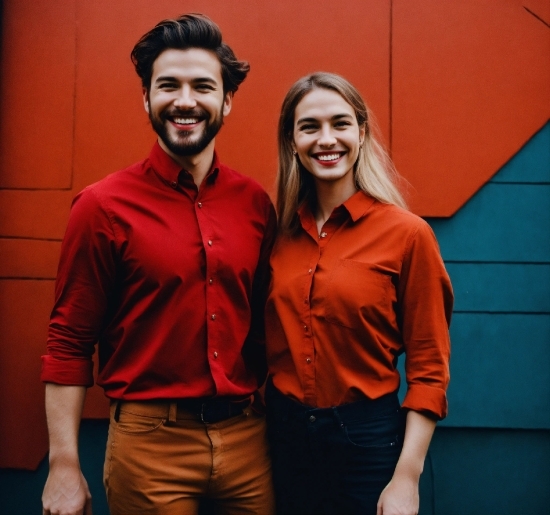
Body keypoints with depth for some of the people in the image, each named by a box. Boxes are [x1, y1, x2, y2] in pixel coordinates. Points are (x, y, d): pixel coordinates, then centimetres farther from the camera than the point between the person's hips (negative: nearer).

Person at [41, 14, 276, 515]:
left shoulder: (256, 203, 1)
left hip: (247, 436, 4)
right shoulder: (103, 206, -9)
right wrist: (64, 465, -8)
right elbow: (69, 345, -6)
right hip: (150, 442, -3)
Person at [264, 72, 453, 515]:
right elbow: (273, 345, 8)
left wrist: (407, 477, -13)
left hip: (366, 437, -3)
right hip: (282, 432, 4)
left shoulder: (406, 233, -12)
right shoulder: (280, 234, 0)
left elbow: (428, 368, -9)